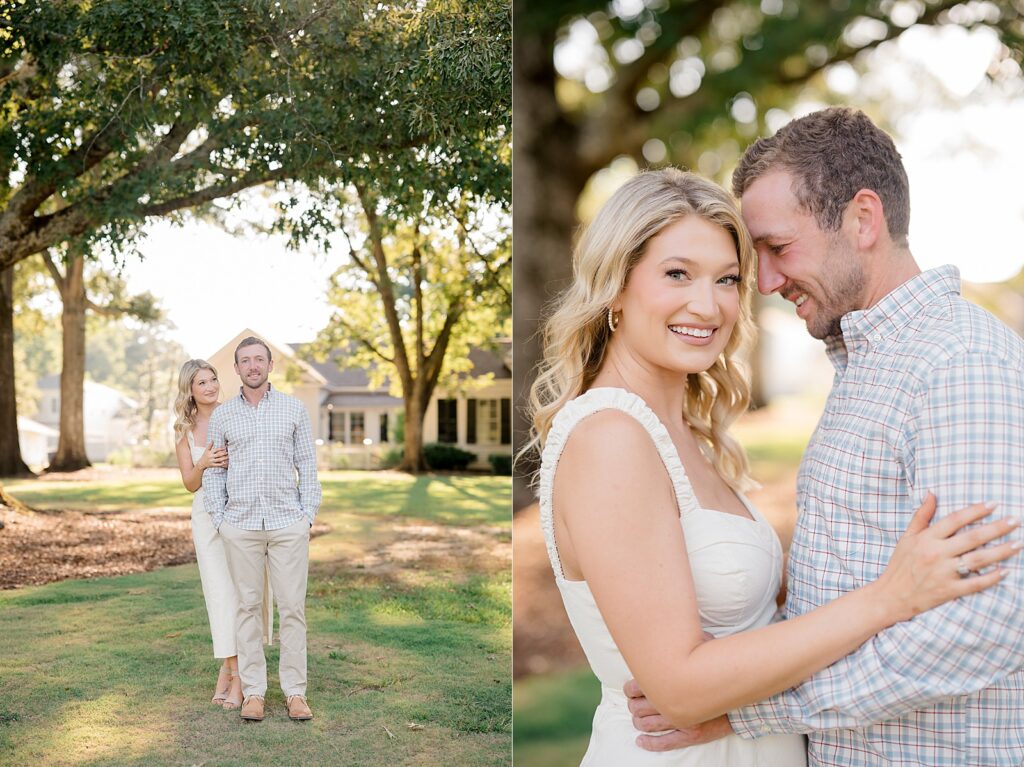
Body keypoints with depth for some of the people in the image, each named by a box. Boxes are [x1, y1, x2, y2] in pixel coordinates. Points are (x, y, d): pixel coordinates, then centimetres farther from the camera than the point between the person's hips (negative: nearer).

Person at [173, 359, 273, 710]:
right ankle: (231, 665, 10)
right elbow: (190, 484, 2)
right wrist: (203, 464, -17)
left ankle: (231, 665, 10)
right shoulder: (184, 430, 4)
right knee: (221, 592, 0)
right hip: (208, 514, 1)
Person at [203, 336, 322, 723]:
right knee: (248, 606, 5)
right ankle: (253, 692, 12)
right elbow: (214, 472, 10)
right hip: (241, 526, 1)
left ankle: (295, 692, 8)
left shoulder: (294, 409, 4)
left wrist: (308, 515, -2)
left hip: (288, 523, 0)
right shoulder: (222, 415, 6)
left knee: (292, 607, 1)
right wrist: (219, 521, 1)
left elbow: (308, 465, 5)